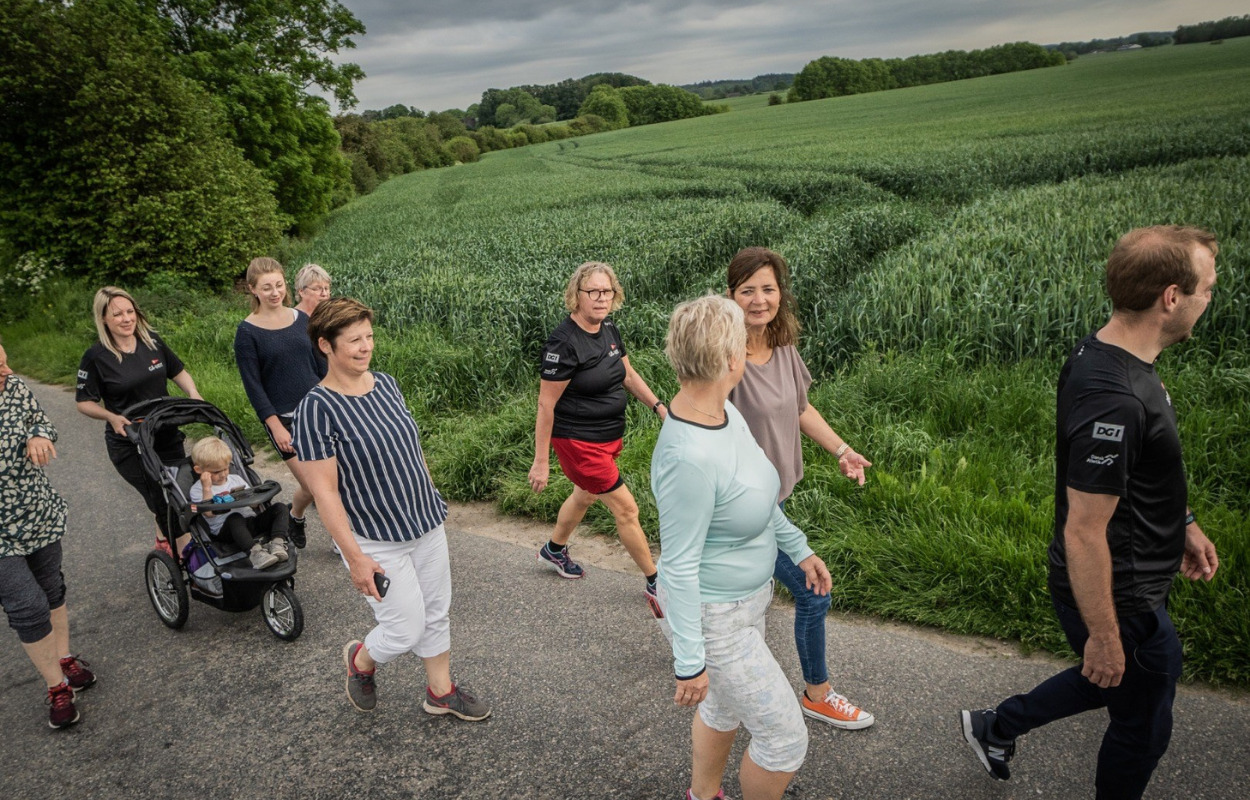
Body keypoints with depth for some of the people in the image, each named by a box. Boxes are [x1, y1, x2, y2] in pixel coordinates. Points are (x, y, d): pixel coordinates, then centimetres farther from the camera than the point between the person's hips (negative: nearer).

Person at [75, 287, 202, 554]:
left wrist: (194, 395, -7)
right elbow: (84, 402, -5)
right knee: (161, 499, -5)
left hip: (167, 435, 5)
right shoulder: (96, 357, -13)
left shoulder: (152, 341, -2)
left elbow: (177, 371, 11)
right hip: (128, 444, -4)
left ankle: (166, 538, 39)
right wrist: (111, 417, -23)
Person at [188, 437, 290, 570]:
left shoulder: (236, 479, 21)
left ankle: (277, 544, -36)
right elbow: (209, 513, -11)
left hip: (251, 521, 5)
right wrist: (206, 487, -13)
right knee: (235, 518, -41)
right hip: (224, 529, -5)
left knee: (280, 508, -16)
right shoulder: (197, 489, 7)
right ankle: (254, 552, -56)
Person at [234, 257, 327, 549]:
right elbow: (253, 385, -8)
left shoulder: (302, 319, 5)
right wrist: (276, 427, -13)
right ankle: (295, 517, 27)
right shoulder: (247, 332, -8)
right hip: (282, 418, -4)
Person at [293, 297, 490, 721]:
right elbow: (324, 490, -19)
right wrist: (355, 557, -20)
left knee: (437, 613, 17)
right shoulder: (317, 408, -19)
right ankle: (360, 659, 35)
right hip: (377, 542, -6)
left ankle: (441, 691, 37)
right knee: (406, 630, 2)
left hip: (427, 525, 7)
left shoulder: (385, 383, 1)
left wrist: (433, 499, 17)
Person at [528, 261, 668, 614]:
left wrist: (659, 406, 5)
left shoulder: (609, 329, 0)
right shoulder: (564, 343, -24)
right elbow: (546, 405, -20)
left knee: (584, 496, 26)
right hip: (578, 441, -8)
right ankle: (655, 583, 14)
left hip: (609, 436, 9)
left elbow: (629, 374, 15)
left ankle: (554, 550, 52)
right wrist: (541, 462, -17)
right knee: (626, 508, -1)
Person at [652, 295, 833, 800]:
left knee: (724, 709, 29)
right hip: (713, 618, -9)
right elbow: (680, 565, -27)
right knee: (786, 738, 7)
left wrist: (799, 549, 16)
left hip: (746, 597, 9)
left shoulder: (724, 411, -7)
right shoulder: (688, 456, -35)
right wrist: (689, 661, -19)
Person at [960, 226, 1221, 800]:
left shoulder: (1102, 353, -2)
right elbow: (1084, 532, -30)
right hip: (1119, 598, -9)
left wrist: (1183, 521, 20)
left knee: (1112, 681, 31)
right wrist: (1104, 636, -21)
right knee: (1142, 725, 16)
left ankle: (996, 728, 44)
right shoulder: (1114, 398, -34)